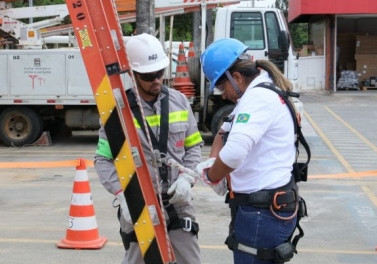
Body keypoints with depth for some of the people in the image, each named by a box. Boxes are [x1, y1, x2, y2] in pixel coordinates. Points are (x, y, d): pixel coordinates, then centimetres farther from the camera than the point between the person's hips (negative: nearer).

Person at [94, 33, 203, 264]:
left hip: (178, 200, 3)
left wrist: (187, 178, -6)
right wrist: (122, 194, -18)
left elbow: (193, 146, 11)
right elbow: (104, 160, -4)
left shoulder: (179, 101, 4)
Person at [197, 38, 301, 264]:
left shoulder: (258, 97, -20)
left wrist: (211, 175, -13)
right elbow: (226, 131, 23)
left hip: (263, 213, -10)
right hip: (267, 206, 10)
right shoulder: (261, 93, 14)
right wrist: (213, 161, 5)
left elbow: (233, 154, -33)